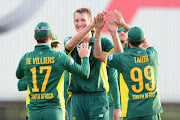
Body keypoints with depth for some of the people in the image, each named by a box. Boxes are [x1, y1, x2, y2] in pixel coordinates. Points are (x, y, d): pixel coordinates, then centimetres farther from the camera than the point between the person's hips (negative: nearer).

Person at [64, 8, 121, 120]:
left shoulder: (104, 43, 3)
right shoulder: (69, 41, 9)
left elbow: (113, 78, 4)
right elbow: (70, 44, -20)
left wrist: (117, 106, -1)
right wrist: (92, 25, -31)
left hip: (98, 98, -2)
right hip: (77, 98, 2)